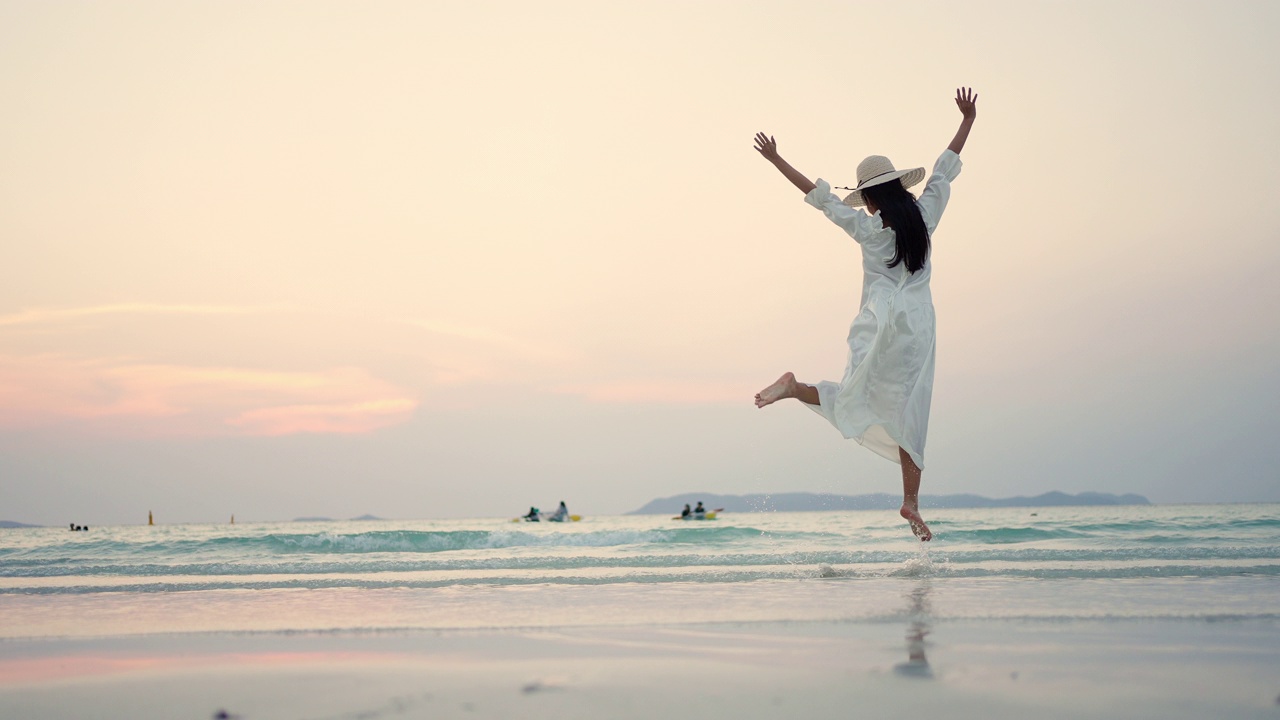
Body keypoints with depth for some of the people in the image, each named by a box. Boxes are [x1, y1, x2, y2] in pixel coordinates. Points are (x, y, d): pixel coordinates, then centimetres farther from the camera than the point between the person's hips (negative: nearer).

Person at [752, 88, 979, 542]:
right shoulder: (924, 216, 4)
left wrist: (777, 160, 8)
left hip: (880, 325, -1)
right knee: (909, 414, 4)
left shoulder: (867, 228, -2)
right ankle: (910, 501, 2)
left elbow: (818, 194, 2)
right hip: (919, 324, 2)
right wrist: (967, 122, 26)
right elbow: (944, 171, 15)